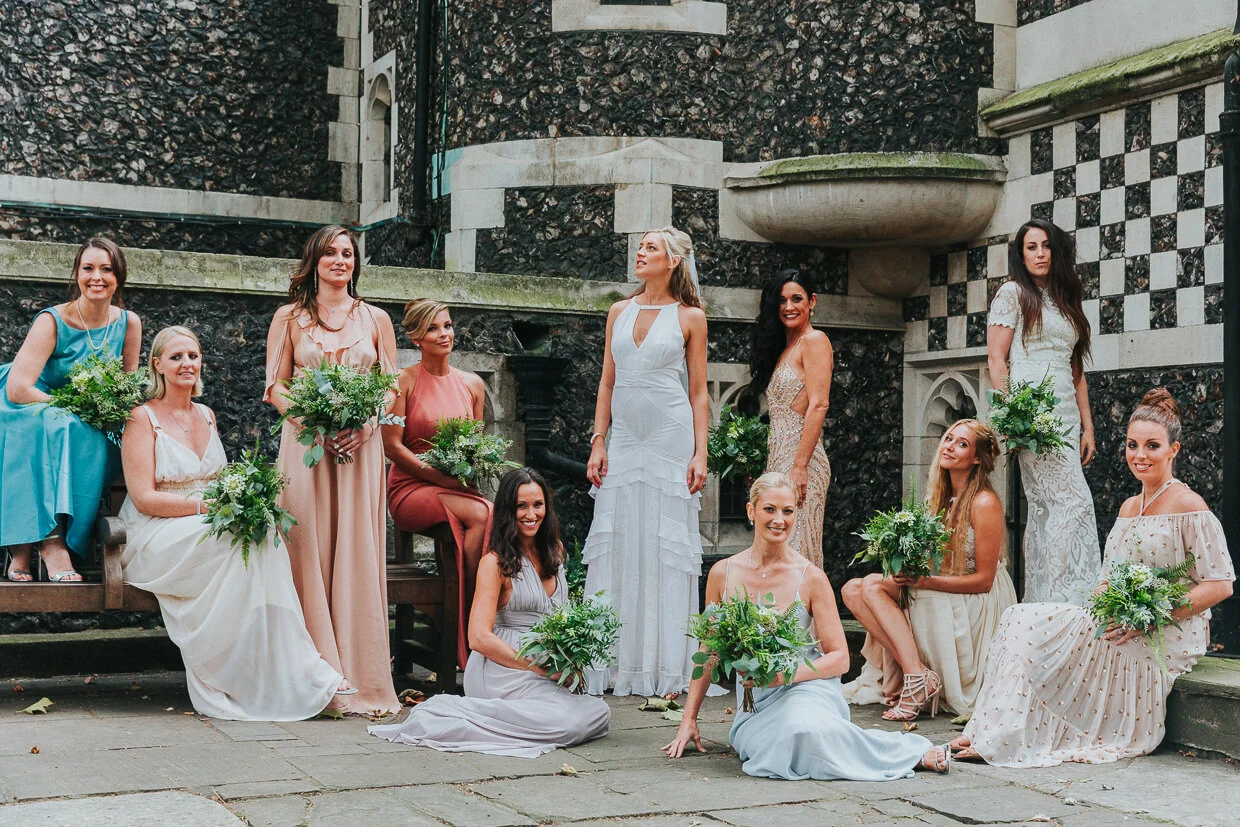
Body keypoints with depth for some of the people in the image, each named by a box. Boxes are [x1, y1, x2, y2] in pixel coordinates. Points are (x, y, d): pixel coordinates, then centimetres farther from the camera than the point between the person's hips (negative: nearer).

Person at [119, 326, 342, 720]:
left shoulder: (206, 415, 18)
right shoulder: (143, 418, -3)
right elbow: (143, 498, -12)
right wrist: (206, 505, -22)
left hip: (211, 527, 6)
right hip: (159, 537, -6)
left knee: (260, 536, -28)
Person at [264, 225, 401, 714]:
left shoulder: (375, 320, 13)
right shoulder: (290, 317, 10)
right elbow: (276, 386, 6)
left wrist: (366, 424, -9)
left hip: (359, 446, 1)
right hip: (304, 443, -1)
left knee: (358, 556, -4)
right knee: (308, 554, -6)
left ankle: (362, 679, -1)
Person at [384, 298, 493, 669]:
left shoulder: (472, 384, 13)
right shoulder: (404, 381, -2)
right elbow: (392, 445, -6)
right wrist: (440, 476, -15)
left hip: (459, 489, 4)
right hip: (410, 489, -4)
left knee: (488, 515, -31)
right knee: (480, 514, -33)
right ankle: (472, 620, -24)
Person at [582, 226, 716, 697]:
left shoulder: (690, 317, 3)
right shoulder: (620, 312, 13)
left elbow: (698, 392, 3)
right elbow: (607, 382, 13)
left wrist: (700, 453, -5)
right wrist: (598, 442, 4)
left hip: (670, 438, -4)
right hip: (624, 439, 4)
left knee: (667, 545, -3)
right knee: (616, 543, 1)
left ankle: (664, 667, 2)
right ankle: (616, 664, 7)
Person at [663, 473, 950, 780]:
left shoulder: (810, 577, -5)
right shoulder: (723, 574, 2)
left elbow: (840, 658, -2)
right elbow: (709, 651, 11)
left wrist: (786, 673, -19)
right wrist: (689, 720, 8)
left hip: (805, 688, -3)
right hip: (754, 705, 3)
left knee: (801, 728, -37)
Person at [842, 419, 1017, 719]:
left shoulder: (984, 503, -14)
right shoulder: (941, 495, 10)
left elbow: (983, 579, -14)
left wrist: (925, 581, -23)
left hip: (975, 606, -8)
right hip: (937, 598, 8)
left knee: (873, 584, -22)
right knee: (853, 589, -9)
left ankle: (916, 677, -25)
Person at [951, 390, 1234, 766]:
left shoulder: (1189, 506, -9)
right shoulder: (1129, 507, 15)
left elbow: (1220, 586, -13)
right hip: (1122, 628, 7)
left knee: (1034, 628, -22)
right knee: (1024, 620, -15)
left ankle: (1001, 738, -17)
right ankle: (995, 734, -21)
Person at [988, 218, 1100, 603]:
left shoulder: (1066, 302, 22)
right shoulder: (1013, 293, 3)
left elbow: (1076, 368, 21)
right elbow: (996, 358, -4)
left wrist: (1087, 426, 14)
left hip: (1065, 413, 7)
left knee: (1044, 509, 5)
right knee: (1073, 500, -16)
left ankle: (1039, 602, 7)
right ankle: (1066, 597, -15)